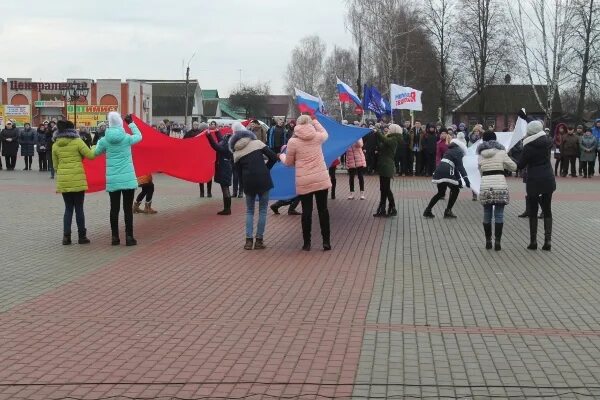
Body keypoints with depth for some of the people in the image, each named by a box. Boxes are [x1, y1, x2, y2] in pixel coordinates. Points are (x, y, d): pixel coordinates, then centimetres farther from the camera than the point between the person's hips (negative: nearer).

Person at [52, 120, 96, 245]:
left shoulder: (55, 145, 5)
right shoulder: (77, 142, -6)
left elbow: (55, 165, 11)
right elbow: (90, 155, -6)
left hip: (63, 181, 3)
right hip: (77, 180, -3)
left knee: (68, 208, 12)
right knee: (79, 209, 4)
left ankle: (66, 236, 5)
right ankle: (82, 236, 8)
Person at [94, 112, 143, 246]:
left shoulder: (105, 140, -3)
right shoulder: (127, 138, -6)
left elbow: (96, 152, 15)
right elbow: (139, 136, 15)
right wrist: (131, 123, 23)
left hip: (112, 179, 2)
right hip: (128, 178, -2)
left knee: (114, 208, 8)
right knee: (128, 208, 1)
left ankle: (115, 237, 11)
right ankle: (129, 237, 0)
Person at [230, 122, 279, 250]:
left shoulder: (236, 153, 10)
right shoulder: (257, 143, 4)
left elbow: (239, 173, 8)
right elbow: (273, 157, -1)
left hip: (248, 182, 2)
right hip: (263, 179, -2)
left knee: (249, 211, 15)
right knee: (262, 210, 8)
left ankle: (249, 240, 6)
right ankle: (259, 240, 6)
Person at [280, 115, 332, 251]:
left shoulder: (293, 141, -6)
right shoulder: (317, 137, 1)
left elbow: (289, 162, 5)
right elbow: (325, 133, 28)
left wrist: (281, 156, 26)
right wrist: (315, 122, 38)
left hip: (304, 181, -2)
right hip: (321, 179, 2)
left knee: (307, 211, 6)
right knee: (323, 209, 8)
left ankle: (307, 243, 10)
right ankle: (326, 241, 8)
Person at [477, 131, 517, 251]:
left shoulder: (480, 155, 9)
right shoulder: (501, 152, 3)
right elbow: (514, 167, 9)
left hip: (485, 186, 2)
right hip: (500, 185, -2)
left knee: (487, 215, 11)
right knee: (499, 215, 3)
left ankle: (488, 241, 15)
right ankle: (497, 242, 1)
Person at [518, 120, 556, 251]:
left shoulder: (528, 147, -12)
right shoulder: (547, 142, 2)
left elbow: (520, 165, -9)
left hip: (534, 181, -4)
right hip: (548, 180, 4)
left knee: (533, 212, 5)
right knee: (547, 211, 10)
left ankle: (533, 241, 6)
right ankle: (548, 240, 2)